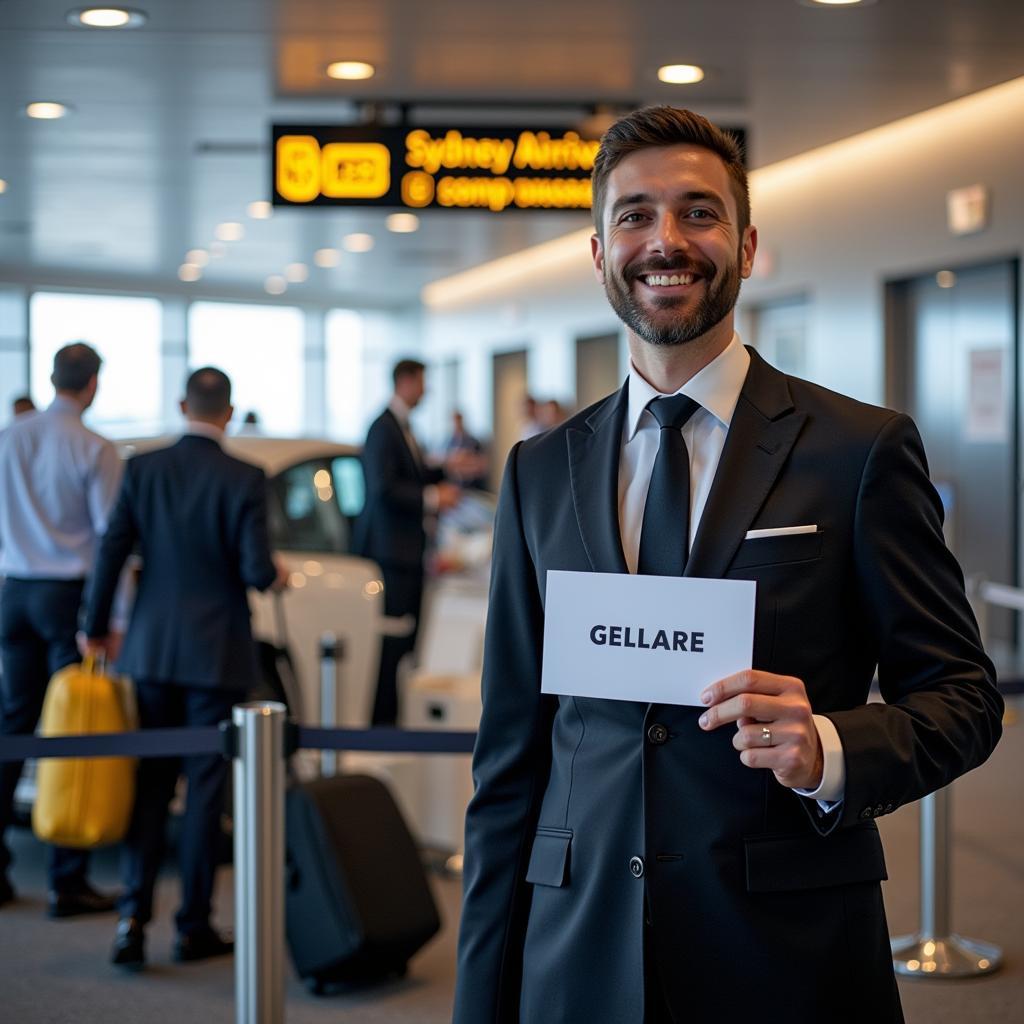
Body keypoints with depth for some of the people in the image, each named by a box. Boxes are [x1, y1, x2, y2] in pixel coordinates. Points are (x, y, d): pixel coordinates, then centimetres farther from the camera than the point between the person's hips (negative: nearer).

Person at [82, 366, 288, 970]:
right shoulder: (245, 479, -10)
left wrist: (97, 629, 9)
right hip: (216, 654, -3)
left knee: (151, 783, 12)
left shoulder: (143, 470, -1)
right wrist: (275, 576, 9)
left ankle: (135, 915, 3)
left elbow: (112, 553, -2)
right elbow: (256, 570, -14)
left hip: (152, 649, 3)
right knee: (206, 785, 6)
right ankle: (194, 926, 12)